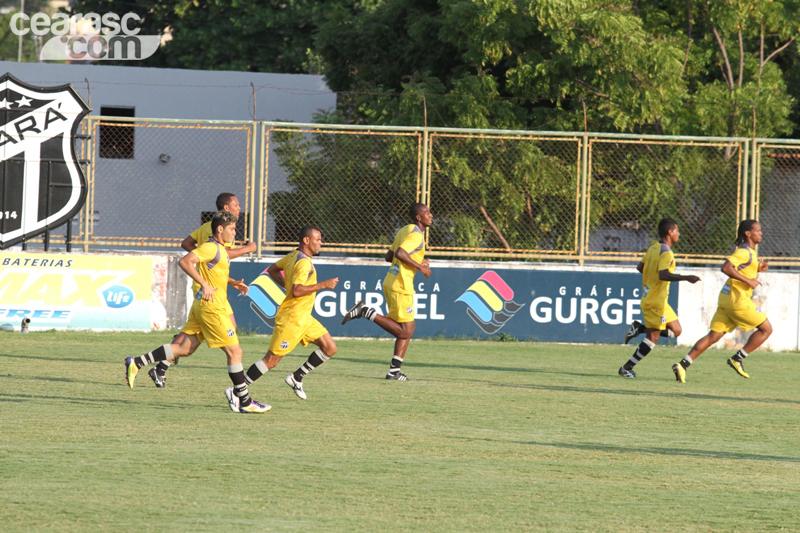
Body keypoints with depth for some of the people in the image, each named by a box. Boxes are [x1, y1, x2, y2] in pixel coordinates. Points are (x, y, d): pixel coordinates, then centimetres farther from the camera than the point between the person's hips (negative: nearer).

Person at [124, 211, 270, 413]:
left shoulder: (220, 250, 17)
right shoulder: (211, 248, -14)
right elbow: (185, 261, -24)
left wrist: (233, 283, 21)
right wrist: (204, 284, -27)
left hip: (202, 306, 10)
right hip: (211, 307, -10)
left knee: (184, 348, 7)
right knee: (234, 351, -4)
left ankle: (136, 363, 4)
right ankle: (245, 402, 0)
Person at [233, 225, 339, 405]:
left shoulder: (293, 257, 11)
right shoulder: (304, 263, -19)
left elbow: (272, 270, 25)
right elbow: (297, 291, -30)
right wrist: (323, 285, -24)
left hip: (304, 317, 10)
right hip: (291, 319, -10)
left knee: (330, 348, 6)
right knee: (272, 360, -7)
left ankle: (296, 378, 14)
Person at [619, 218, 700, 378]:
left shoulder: (653, 248, 10)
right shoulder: (666, 253, -17)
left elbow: (640, 267, 19)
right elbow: (663, 275, -31)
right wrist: (686, 278, -30)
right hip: (656, 301, -9)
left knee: (676, 330, 12)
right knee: (653, 337, -5)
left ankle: (639, 328, 8)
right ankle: (627, 368, -2)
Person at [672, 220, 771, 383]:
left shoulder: (749, 252, 19)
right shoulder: (744, 252, -13)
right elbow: (726, 267, -25)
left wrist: (758, 269, 14)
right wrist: (748, 281, -22)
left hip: (726, 298, 10)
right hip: (738, 299, -10)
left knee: (714, 336, 6)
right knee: (766, 329, 2)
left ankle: (683, 365, -2)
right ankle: (738, 358, 2)